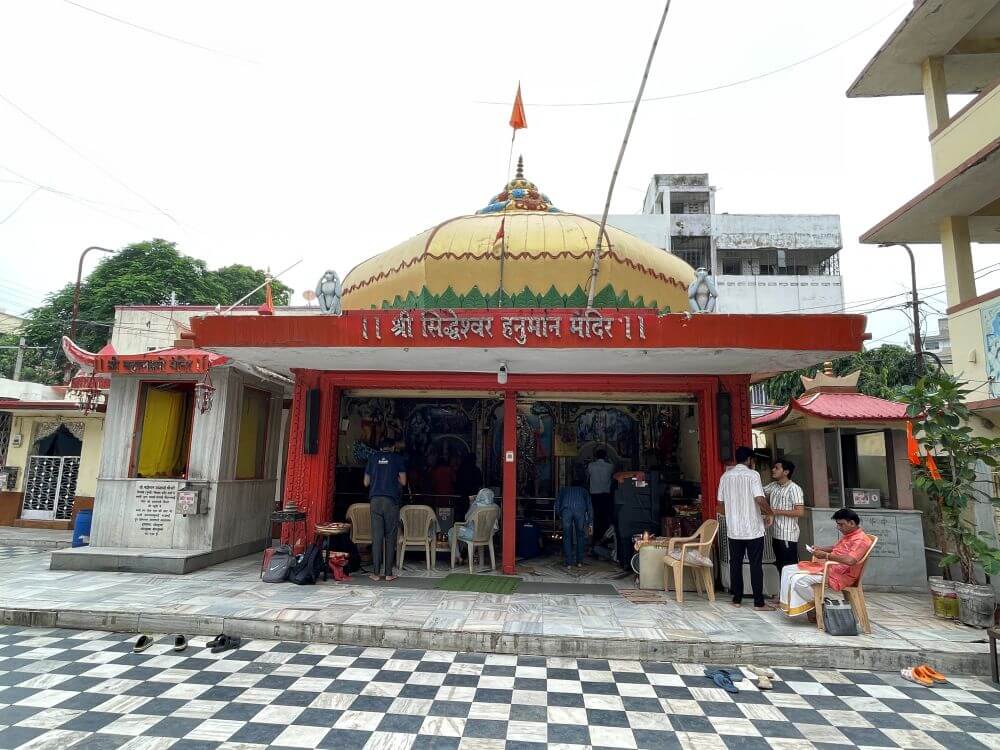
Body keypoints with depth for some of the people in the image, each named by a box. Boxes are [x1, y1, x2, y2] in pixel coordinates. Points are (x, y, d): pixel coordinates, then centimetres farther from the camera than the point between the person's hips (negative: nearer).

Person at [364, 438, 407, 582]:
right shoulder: (398, 458, 5)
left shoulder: (373, 457, 11)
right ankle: (388, 573, 5)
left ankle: (376, 573, 5)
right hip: (391, 500, -2)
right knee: (390, 537, 4)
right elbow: (403, 482, 3)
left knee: (377, 537, 3)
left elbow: (366, 482, 14)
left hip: (375, 500, 2)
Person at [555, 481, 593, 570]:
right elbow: (589, 506, 25)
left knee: (567, 537, 12)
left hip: (566, 510, 0)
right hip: (580, 510, 0)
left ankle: (568, 563, 11)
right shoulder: (584, 490, 36)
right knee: (580, 536, 19)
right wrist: (590, 523, 24)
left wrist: (559, 515, 37)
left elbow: (557, 504, 25)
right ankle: (579, 562, 21)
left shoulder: (564, 489, 37)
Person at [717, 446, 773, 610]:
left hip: (733, 529, 4)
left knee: (735, 564, 10)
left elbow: (721, 505, 9)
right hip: (753, 529, -4)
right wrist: (769, 514, -2)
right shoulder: (752, 474, -9)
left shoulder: (726, 476, 6)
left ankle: (737, 599, 16)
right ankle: (759, 603, 6)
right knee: (756, 565, 2)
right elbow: (760, 499, -19)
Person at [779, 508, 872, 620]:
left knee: (798, 580, -26)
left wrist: (826, 555, -24)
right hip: (827, 566, 10)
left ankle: (817, 606, -4)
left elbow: (850, 560, -31)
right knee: (787, 570, 3)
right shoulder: (847, 535, 15)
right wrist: (820, 549, 14)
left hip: (838, 575, -10)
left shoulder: (861, 539, -16)